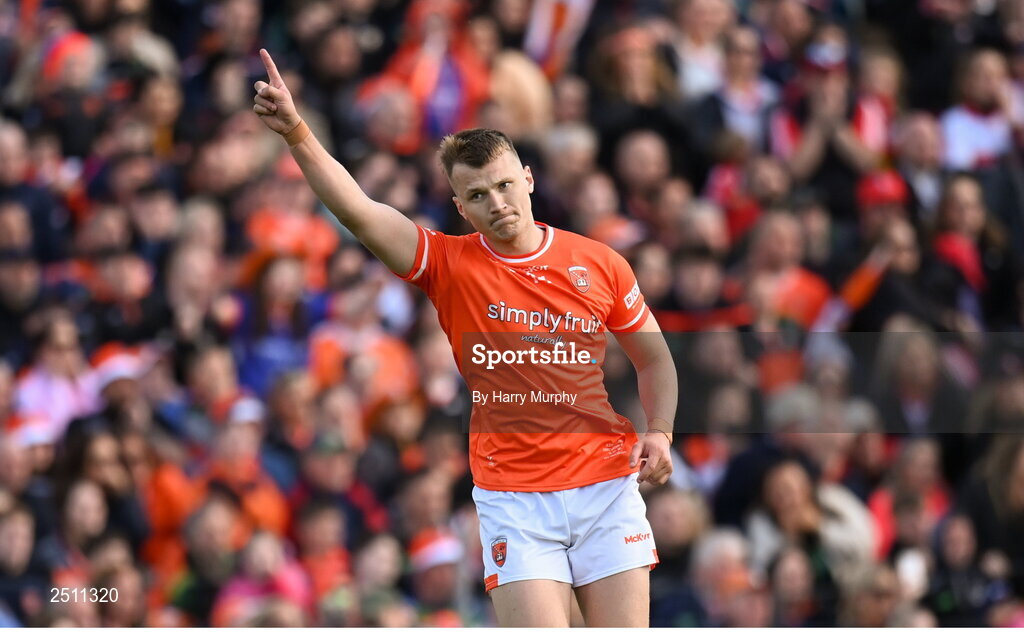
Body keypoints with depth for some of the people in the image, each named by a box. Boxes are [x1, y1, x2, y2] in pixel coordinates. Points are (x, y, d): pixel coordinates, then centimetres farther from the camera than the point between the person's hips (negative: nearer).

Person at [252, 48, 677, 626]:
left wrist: (660, 431, -3)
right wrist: (296, 132, -27)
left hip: (606, 486, 1)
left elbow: (655, 360, 15)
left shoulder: (600, 264, 3)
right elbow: (357, 210, -14)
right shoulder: (450, 265, -2)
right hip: (512, 497, -1)